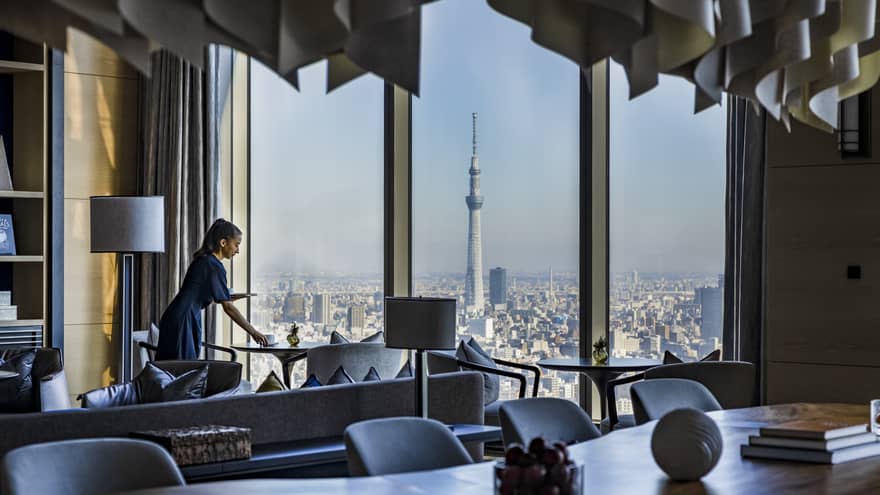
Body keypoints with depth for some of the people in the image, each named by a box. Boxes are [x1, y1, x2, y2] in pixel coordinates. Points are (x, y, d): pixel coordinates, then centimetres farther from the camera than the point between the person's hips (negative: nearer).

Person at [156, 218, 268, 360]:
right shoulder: (214, 266, -13)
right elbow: (228, 307, -15)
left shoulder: (203, 260, 15)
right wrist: (253, 332, -12)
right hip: (182, 323, -10)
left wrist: (229, 297, 13)